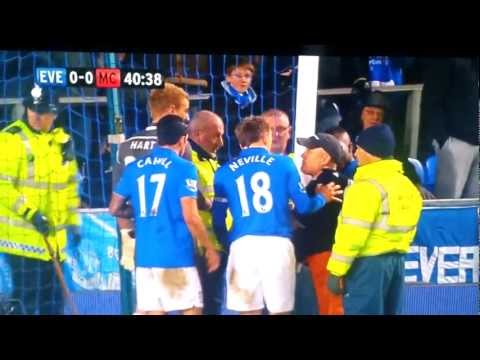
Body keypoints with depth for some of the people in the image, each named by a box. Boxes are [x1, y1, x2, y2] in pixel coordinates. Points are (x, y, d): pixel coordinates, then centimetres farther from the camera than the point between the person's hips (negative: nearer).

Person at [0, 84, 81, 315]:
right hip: (22, 235, -6)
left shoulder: (63, 140, 10)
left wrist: (73, 221, 15)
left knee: (53, 298, 14)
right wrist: (30, 213, -21)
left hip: (53, 236, 7)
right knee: (26, 297, -5)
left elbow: (70, 185, 18)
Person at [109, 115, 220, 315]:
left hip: (145, 256, 5)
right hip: (177, 256, -5)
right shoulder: (184, 168, -7)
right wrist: (210, 248, 0)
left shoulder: (134, 168, 8)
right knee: (191, 309, 3)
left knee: (153, 311, 8)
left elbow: (115, 209, 14)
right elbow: (191, 218, -11)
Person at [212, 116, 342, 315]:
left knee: (249, 309, 8)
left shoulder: (226, 171, 10)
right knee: (280, 308, 7)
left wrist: (226, 243, 27)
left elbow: (217, 218, 10)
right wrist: (323, 197, 27)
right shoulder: (284, 163, 7)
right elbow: (303, 206, 7)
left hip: (242, 245, 1)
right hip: (277, 244, -1)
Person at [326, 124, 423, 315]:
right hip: (396, 260, 9)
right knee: (389, 311, 13)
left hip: (367, 262, -9)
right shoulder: (405, 183, 13)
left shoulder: (367, 186, -15)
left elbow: (353, 233, -19)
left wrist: (336, 271, -15)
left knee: (363, 311, -5)